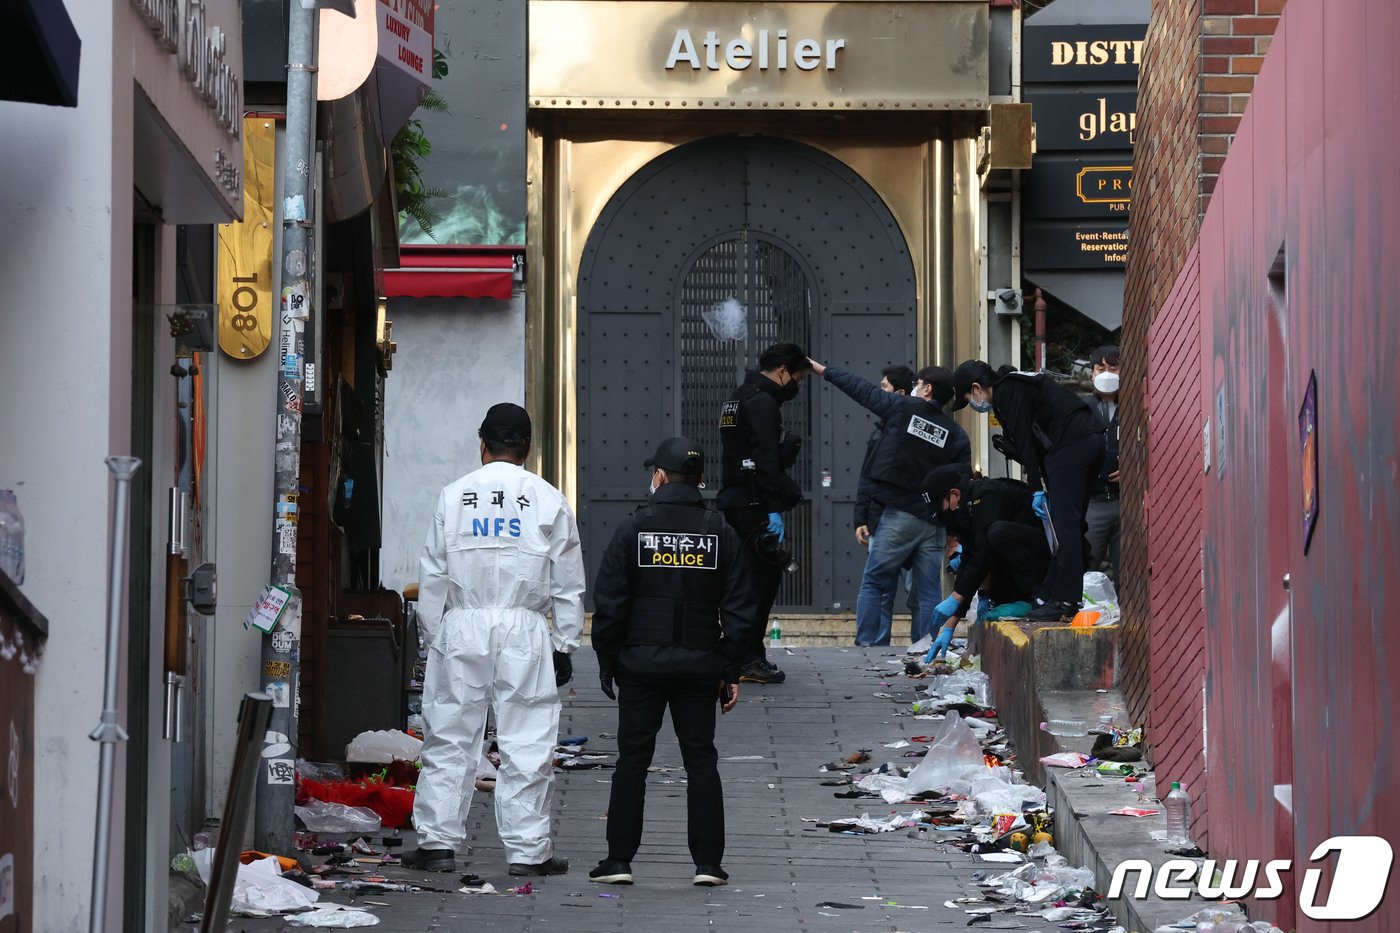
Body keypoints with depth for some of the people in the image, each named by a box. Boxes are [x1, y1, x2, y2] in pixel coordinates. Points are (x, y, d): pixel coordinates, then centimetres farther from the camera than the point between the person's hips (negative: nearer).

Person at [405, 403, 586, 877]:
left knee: (449, 739, 6)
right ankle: (527, 849, 2)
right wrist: (564, 644, 11)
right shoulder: (548, 500, 3)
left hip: (462, 626, 1)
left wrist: (433, 637, 12)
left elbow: (433, 577, 5)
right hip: (524, 628, -1)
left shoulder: (454, 495, 3)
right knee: (527, 743, 1)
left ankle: (438, 841, 6)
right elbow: (568, 584, 4)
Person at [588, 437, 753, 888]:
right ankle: (707, 862, 4)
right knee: (701, 760, 7)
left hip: (641, 664, -1)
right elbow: (737, 609, 3)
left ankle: (619, 859, 5)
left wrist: (606, 661, 4)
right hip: (699, 664, 2)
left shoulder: (634, 529, -4)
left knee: (632, 759, 5)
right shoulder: (721, 534, 3)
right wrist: (731, 672, 8)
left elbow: (609, 603, -5)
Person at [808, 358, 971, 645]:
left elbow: (861, 389, 9)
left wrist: (822, 369, 21)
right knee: (929, 592, 7)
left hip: (899, 516, -4)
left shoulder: (902, 408, -1)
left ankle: (868, 646, -3)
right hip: (934, 522, 4)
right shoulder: (957, 435, 8)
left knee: (873, 584, 3)